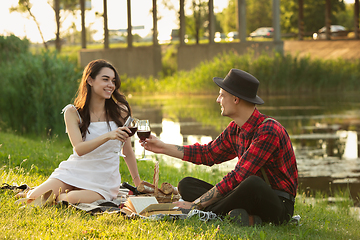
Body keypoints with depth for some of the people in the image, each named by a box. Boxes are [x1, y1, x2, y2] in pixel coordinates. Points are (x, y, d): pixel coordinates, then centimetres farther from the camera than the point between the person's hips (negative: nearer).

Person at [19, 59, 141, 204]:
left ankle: (61, 197, 0)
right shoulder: (73, 112, -3)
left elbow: (128, 153, 10)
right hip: (75, 170, 1)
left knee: (74, 199, -34)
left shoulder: (120, 112, 0)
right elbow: (79, 149, -18)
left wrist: (138, 183, 12)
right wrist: (107, 136, -32)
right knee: (34, 199, -20)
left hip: (104, 179, -1)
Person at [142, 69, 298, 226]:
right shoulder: (234, 130, 7)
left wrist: (196, 204, -23)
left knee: (253, 183, -42)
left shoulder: (268, 130, -20)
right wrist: (164, 148, 22)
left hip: (278, 203, -8)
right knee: (186, 184, 1)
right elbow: (208, 153, 25)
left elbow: (237, 178, -24)